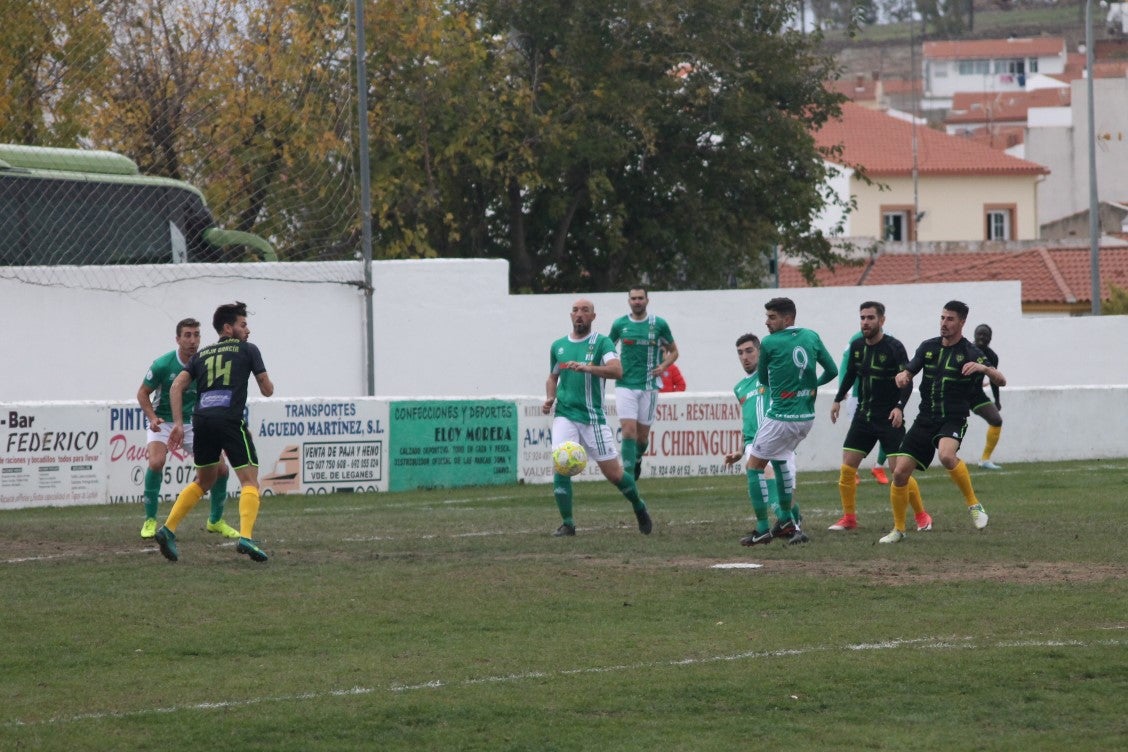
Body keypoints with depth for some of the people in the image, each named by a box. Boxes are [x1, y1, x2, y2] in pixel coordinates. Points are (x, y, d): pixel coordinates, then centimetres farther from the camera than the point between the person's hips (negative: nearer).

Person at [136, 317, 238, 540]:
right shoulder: (163, 364, -18)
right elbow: (142, 393, -7)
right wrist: (152, 417, -23)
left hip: (193, 422, 3)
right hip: (163, 421, -3)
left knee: (220, 469, -6)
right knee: (156, 462, -29)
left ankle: (215, 521, 17)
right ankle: (150, 520, -13)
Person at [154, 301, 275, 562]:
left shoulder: (202, 354, 22)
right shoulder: (247, 350, 11)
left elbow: (177, 386, 11)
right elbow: (267, 390, 12)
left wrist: (178, 423, 8)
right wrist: (265, 378, 34)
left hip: (202, 420, 5)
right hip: (231, 421, -5)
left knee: (204, 480, 23)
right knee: (249, 480, -1)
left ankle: (168, 529, 13)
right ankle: (246, 537, -21)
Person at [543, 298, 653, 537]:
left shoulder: (601, 343, -3)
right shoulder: (558, 346, 10)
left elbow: (617, 370, -19)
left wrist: (587, 367, -33)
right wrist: (549, 398, 4)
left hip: (593, 417, -2)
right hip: (565, 415, 2)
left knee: (613, 473, 2)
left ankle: (639, 507, 30)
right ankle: (567, 523, -6)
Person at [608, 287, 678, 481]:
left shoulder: (659, 324, 1)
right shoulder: (619, 324, 4)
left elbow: (673, 351, 12)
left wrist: (663, 366, -7)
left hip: (649, 386, 1)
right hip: (625, 385, -1)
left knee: (642, 435, 7)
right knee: (628, 431, -15)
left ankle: (637, 459, 40)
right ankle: (629, 475, -15)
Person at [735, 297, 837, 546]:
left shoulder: (769, 343, -11)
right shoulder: (812, 338, 3)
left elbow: (763, 380, 3)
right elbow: (832, 371, 10)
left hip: (781, 418, -7)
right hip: (806, 417, 7)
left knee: (754, 467, 5)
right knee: (778, 459, 29)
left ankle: (762, 530, 1)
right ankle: (787, 521, 29)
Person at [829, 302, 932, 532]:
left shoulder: (894, 347, -12)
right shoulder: (857, 345, 5)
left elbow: (907, 381, -14)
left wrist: (899, 407, -27)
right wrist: (838, 400, 19)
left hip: (890, 418, -5)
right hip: (863, 416, 5)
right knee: (847, 469, -2)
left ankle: (922, 517, 9)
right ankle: (849, 518, 11)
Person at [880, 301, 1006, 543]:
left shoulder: (970, 353, -5)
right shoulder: (928, 347, 10)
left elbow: (1001, 381, -10)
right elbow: (908, 372, 16)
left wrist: (983, 368, -31)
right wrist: (902, 376, -10)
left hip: (953, 420, -5)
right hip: (925, 420, 5)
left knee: (946, 455, -37)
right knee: (900, 472, -4)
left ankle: (973, 504, -18)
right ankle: (898, 529, 13)